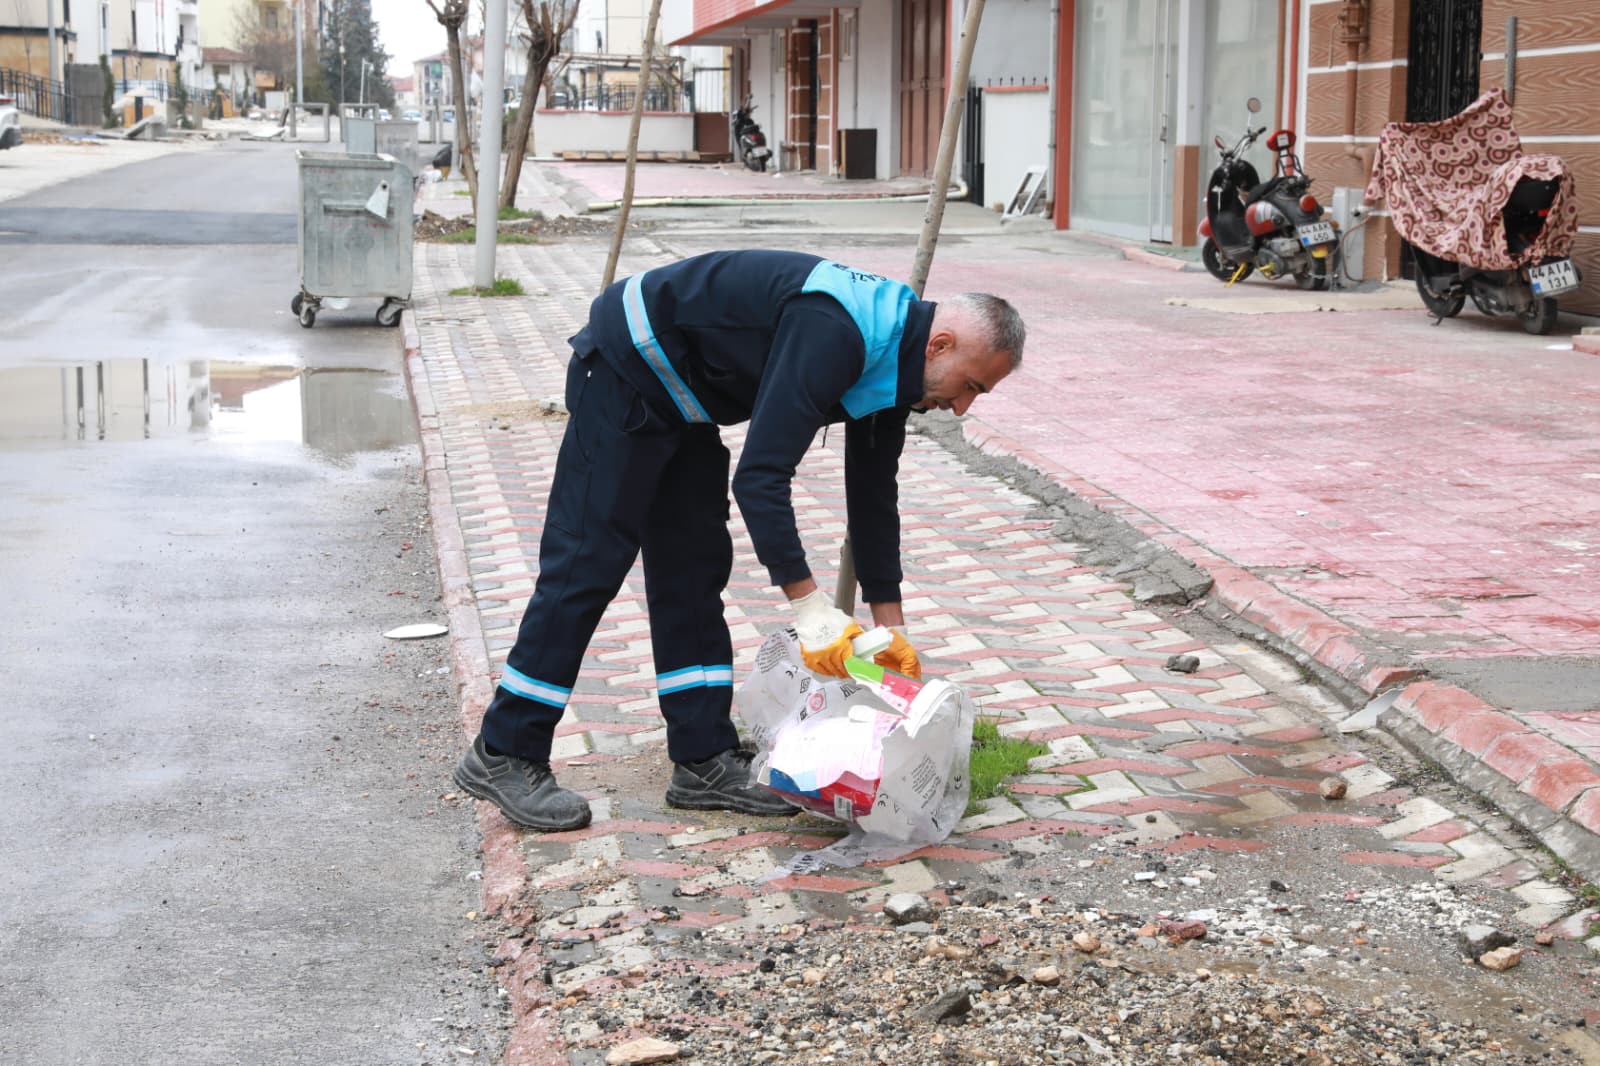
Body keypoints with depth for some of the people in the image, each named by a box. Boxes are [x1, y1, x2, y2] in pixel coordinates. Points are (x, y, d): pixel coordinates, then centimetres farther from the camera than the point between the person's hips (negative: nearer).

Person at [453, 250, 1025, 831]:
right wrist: (810, 606, -34)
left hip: (681, 399, 10)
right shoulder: (832, 336, -32)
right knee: (588, 563, -7)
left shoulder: (887, 353, -1)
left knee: (693, 568, 8)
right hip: (627, 368, -10)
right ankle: (502, 755, 1)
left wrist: (890, 625, 8)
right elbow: (761, 474, -35)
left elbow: (872, 493, 8)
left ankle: (705, 761, 12)